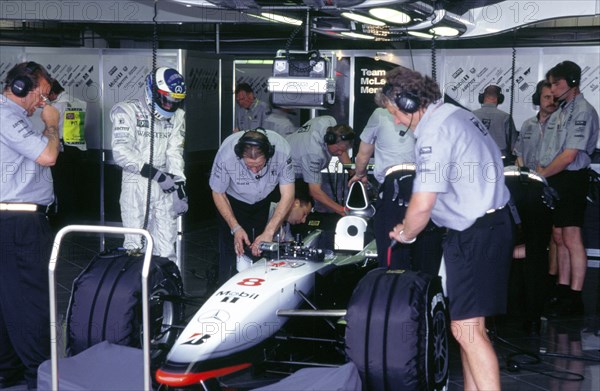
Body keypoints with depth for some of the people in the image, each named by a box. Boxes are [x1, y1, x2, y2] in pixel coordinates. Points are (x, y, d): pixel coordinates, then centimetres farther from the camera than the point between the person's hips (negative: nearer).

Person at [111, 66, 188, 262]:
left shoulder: (176, 116, 9)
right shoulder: (128, 111, -7)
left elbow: (175, 153, 5)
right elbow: (121, 152, -17)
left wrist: (180, 189, -7)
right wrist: (156, 174, -20)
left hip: (164, 186, 4)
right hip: (136, 185, -4)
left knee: (166, 247, 4)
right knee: (135, 245, -4)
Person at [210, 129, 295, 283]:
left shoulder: (282, 150, -35)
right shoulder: (226, 154, -37)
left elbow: (287, 196, -29)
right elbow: (218, 193, -19)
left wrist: (269, 232, -37)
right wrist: (235, 228, -27)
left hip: (265, 200, 2)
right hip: (234, 201, -2)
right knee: (232, 250, -10)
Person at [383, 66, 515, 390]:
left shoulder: (434, 132, -17)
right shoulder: (457, 115, 12)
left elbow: (422, 205, -24)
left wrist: (405, 234, -3)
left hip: (476, 234, -10)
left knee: (466, 329, -11)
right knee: (469, 324, 15)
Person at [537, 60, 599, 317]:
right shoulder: (558, 114, 18)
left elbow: (569, 156, -17)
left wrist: (540, 176, -10)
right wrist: (537, 173, 4)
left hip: (571, 180, -9)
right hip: (552, 181, 9)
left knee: (571, 238, -9)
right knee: (558, 237, 11)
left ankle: (574, 299, -7)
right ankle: (562, 292, 19)